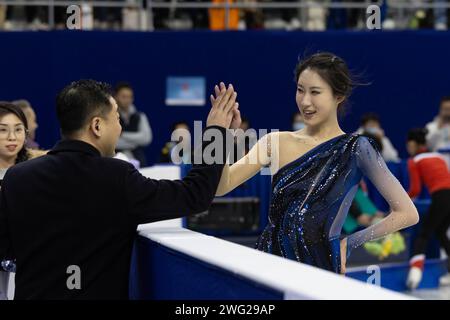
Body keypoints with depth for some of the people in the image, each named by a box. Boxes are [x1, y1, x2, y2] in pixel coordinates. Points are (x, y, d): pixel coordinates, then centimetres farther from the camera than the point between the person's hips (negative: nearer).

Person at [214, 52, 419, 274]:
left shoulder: (355, 149, -2)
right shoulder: (276, 142, 8)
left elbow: (407, 214, -2)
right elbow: (221, 187, -1)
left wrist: (350, 242, 1)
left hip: (319, 265, -3)